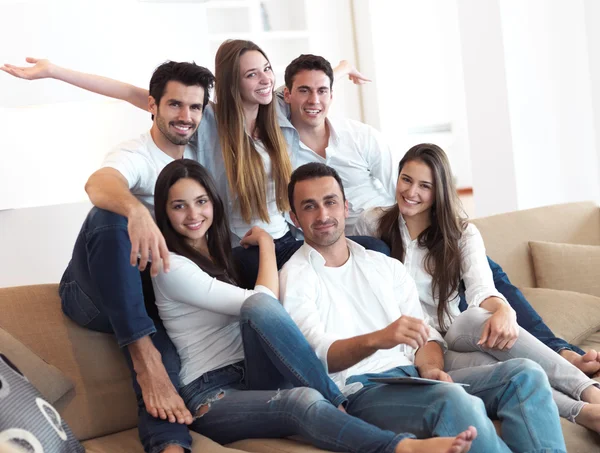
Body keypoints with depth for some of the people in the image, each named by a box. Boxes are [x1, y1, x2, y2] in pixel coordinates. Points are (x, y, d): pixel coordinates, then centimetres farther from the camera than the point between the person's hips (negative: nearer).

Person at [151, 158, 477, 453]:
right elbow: (261, 302, -12)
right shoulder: (170, 266, -6)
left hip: (258, 378, 6)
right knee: (305, 401, -36)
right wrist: (265, 243, 1)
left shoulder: (216, 251, 18)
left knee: (258, 306, -28)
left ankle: (336, 405, -30)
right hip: (212, 397, -6)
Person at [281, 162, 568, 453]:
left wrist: (430, 369, -9)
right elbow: (317, 354, -13)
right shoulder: (296, 276, 3)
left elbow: (424, 334, 15)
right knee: (454, 400, -35)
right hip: (360, 392, -6)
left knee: (525, 374, -14)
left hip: (414, 378, 6)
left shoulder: (387, 266, 21)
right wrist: (376, 339, -32)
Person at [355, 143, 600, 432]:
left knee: (478, 319, -37)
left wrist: (503, 310, -40)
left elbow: (481, 290, -15)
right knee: (487, 364, -35)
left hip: (452, 336, 1)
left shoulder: (462, 234, 3)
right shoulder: (372, 224, 5)